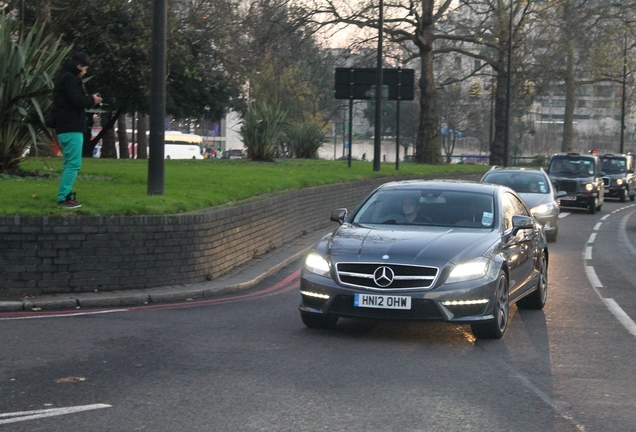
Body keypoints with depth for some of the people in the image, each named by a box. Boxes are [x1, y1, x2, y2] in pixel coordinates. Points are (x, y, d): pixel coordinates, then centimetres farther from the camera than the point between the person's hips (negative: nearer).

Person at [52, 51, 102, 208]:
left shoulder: (65, 77, 20)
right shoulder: (70, 78, -12)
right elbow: (77, 101, -21)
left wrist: (89, 100, 10)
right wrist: (92, 100, -3)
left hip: (65, 128, 11)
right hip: (72, 129, -11)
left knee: (69, 163, 15)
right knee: (74, 163, -10)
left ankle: (65, 195, 17)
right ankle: (63, 197, -12)